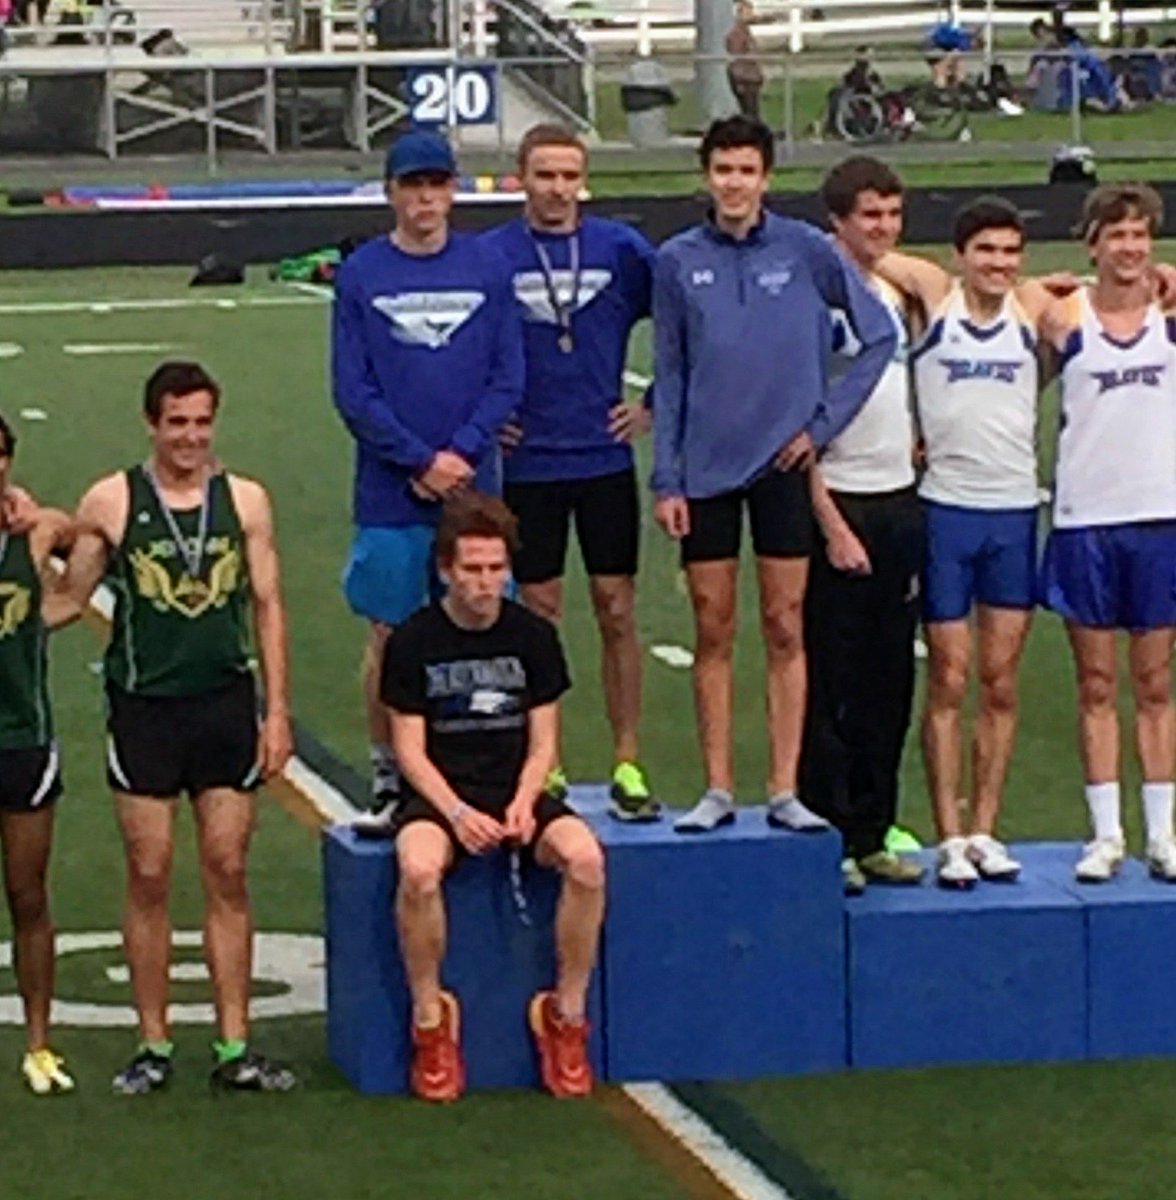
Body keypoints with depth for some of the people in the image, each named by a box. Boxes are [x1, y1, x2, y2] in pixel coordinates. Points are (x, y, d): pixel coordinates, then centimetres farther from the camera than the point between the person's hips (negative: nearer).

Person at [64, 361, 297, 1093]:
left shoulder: (245, 501, 4)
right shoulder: (111, 503, -1)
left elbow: (267, 607, 7)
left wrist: (278, 710, 3)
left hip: (226, 703, 2)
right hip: (144, 707, -1)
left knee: (229, 874, 4)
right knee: (149, 876, 2)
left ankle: (235, 1046, 9)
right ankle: (154, 1045, 11)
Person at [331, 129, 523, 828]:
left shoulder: (488, 269, 4)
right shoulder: (361, 275, 0)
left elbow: (509, 378, 3)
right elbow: (352, 391, -2)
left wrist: (462, 453, -10)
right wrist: (421, 461, -9)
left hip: (474, 489, 1)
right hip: (389, 497, -1)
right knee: (389, 639, 4)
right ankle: (389, 780, 13)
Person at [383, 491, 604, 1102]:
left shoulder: (533, 635, 4)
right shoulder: (414, 641, -2)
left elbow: (542, 742, 5)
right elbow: (410, 749, -4)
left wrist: (524, 802, -14)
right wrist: (458, 813, -19)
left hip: (518, 791, 2)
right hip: (439, 794, -2)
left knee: (585, 858, -29)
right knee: (418, 869, -37)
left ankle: (567, 1014, -13)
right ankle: (430, 1020, -17)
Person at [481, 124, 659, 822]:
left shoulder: (621, 250, 1)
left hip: (606, 457, 1)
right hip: (527, 465, -1)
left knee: (618, 611, 2)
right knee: (539, 614, 4)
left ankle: (628, 765, 9)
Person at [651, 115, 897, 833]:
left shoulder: (806, 250, -2)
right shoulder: (678, 262, 3)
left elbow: (880, 336, 3)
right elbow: (669, 375, 7)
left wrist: (824, 422, -2)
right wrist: (667, 481, 2)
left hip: (783, 461, -1)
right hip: (707, 467, 1)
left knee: (785, 629, 2)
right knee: (714, 632, 5)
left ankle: (786, 791, 5)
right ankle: (718, 790, 11)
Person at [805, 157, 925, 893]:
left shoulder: (896, 301, 12)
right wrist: (833, 527, -16)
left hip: (901, 502, 7)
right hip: (842, 505, -7)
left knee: (891, 680, 9)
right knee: (833, 685, -3)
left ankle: (873, 831, 16)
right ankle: (828, 838, 4)